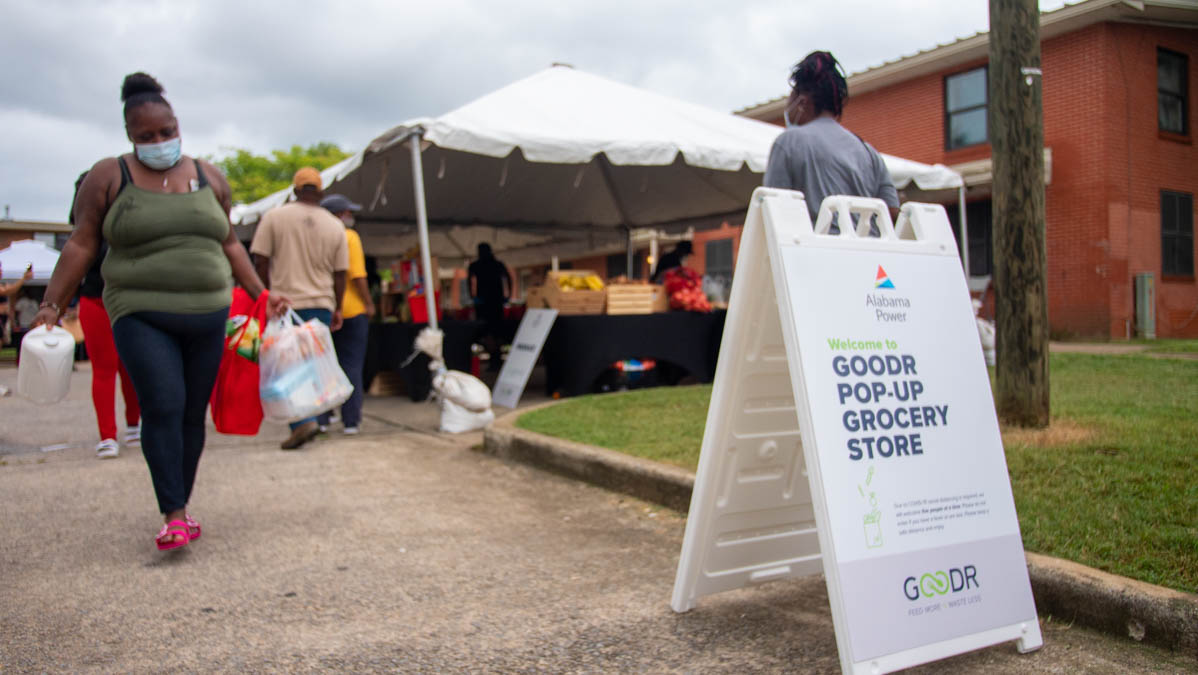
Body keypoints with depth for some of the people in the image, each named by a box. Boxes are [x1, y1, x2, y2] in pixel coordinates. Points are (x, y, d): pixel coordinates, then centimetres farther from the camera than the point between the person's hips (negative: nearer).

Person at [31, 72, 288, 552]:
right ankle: (173, 514, -11)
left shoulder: (209, 178, 11)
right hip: (142, 316, -3)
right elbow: (81, 246, 1)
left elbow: (229, 244, 17)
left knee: (193, 414, 7)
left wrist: (260, 292, 11)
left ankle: (182, 506, 20)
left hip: (207, 315, 3)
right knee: (163, 407, -16)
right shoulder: (108, 177, 2)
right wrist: (52, 305, -3)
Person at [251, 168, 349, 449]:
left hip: (285, 302, -3)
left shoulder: (274, 217, -2)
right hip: (321, 304, 3)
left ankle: (303, 420, -16)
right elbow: (340, 273, 5)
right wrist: (337, 309, 14)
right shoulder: (335, 226, 5)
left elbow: (260, 261, -3)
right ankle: (319, 419, 20)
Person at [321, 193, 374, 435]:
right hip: (351, 310, -4)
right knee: (352, 366, 3)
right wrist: (369, 303, -5)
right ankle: (350, 419, 3)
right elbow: (358, 276, -15)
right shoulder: (349, 236, -9)